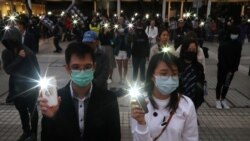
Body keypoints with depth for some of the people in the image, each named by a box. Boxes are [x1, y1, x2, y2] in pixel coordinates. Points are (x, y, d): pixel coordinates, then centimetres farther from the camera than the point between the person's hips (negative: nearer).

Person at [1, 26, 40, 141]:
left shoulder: (28, 53, -20)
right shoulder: (6, 53, -7)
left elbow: (36, 70, -12)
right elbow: (7, 70, -17)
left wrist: (37, 86, -7)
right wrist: (19, 58, -27)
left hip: (30, 88, -4)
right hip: (16, 88, 4)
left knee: (32, 110, 14)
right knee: (22, 111, 20)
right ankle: (26, 131, 40)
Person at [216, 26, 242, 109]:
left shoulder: (238, 44, 0)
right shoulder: (223, 44, -11)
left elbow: (238, 57, 0)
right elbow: (220, 57, -12)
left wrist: (233, 69, -9)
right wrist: (226, 68, -17)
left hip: (232, 68, 3)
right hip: (222, 67, -3)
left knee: (227, 84, 11)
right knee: (220, 83, 4)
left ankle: (223, 99, 24)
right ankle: (218, 100, 15)